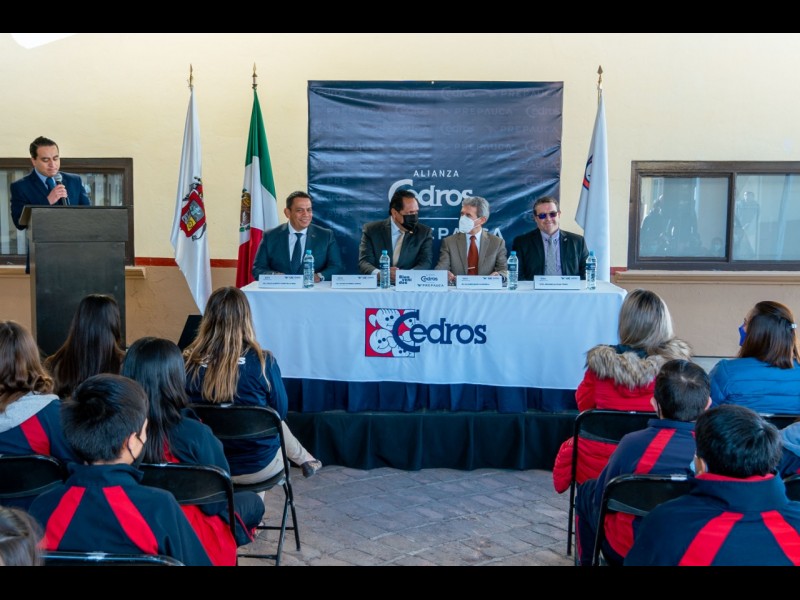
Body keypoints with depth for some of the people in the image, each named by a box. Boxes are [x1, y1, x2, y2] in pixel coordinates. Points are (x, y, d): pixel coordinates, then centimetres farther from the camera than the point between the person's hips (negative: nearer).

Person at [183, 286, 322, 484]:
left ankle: (305, 459, 52)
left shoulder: (188, 362, -16)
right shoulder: (261, 361, -22)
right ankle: (305, 460, 55)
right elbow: (281, 411, -6)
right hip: (258, 466, -2)